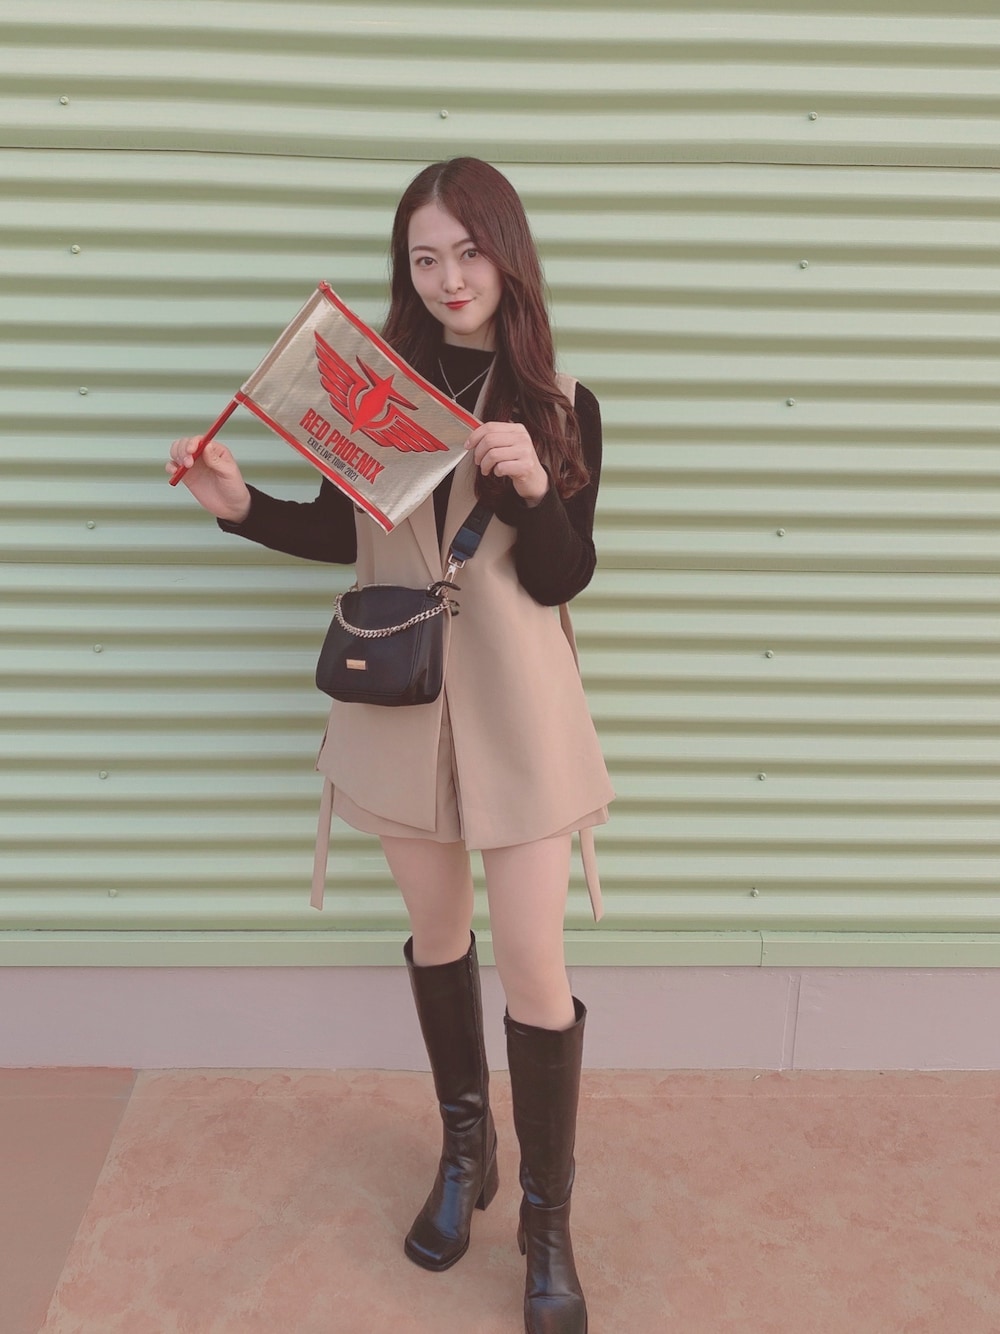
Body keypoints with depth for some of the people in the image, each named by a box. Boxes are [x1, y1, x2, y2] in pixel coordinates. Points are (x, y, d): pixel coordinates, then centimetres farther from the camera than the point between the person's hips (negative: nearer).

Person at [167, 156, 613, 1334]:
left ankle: (547, 1220, 22)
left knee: (532, 963, 0)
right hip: (398, 696, 3)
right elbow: (341, 533, 9)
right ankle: (464, 1149, 40)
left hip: (514, 706, -2)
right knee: (437, 934, 17)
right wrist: (242, 505, -7)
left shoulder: (560, 404, -4)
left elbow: (561, 579, -7)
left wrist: (534, 488, -24)